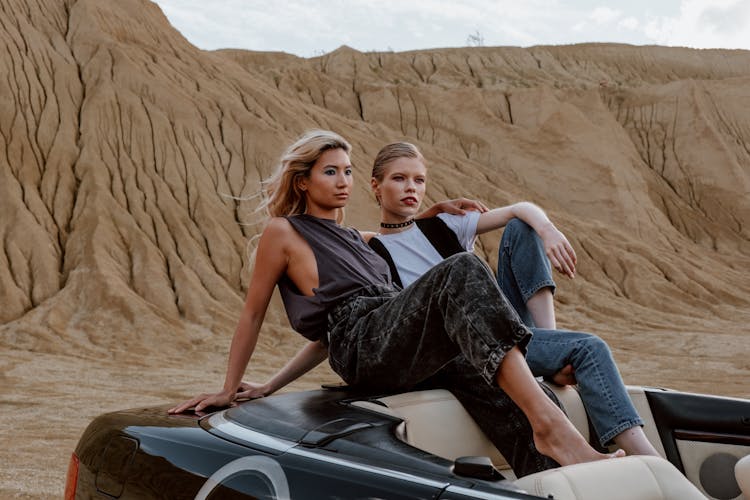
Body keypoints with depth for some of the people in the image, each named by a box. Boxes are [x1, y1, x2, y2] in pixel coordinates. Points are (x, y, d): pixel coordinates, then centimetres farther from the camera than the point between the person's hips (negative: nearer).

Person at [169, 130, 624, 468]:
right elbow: (253, 313, 12)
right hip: (364, 348, -7)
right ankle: (549, 424, -44)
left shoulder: (354, 239, 30)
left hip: (399, 344, 8)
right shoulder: (283, 232, 10)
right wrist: (228, 389, 13)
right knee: (462, 271, -31)